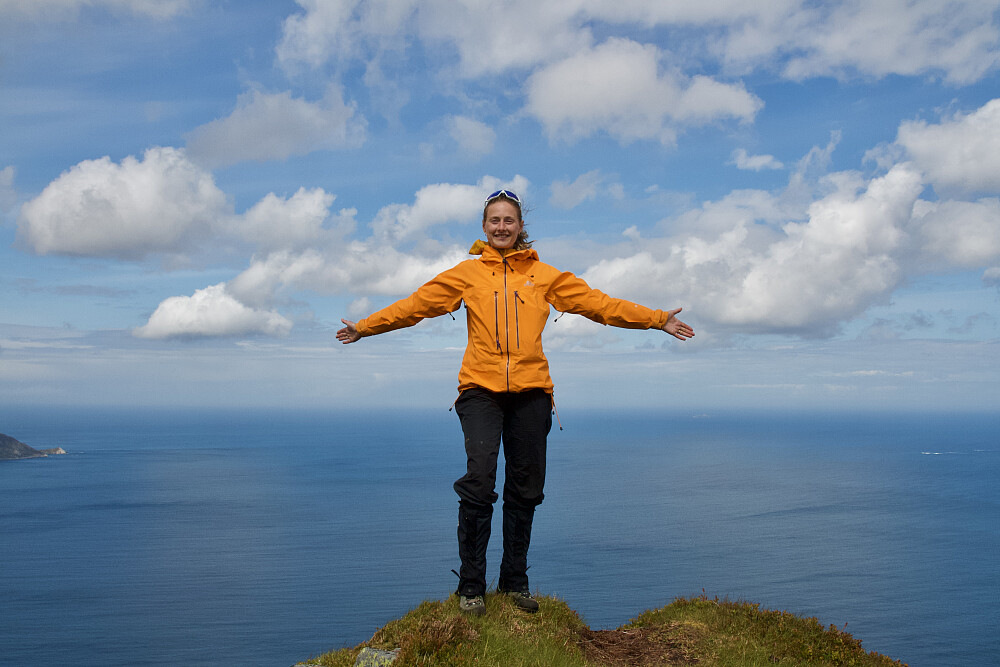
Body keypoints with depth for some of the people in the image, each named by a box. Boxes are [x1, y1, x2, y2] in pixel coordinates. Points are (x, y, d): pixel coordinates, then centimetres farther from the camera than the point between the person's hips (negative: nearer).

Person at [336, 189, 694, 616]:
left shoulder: (543, 275, 13)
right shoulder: (467, 273, 11)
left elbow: (598, 304, 12)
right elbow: (416, 305, 12)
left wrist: (657, 320, 9)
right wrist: (364, 327, 9)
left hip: (530, 390, 2)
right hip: (480, 389, -2)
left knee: (525, 490, 6)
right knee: (478, 483, -13)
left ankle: (515, 580, 20)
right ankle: (471, 586, -1)